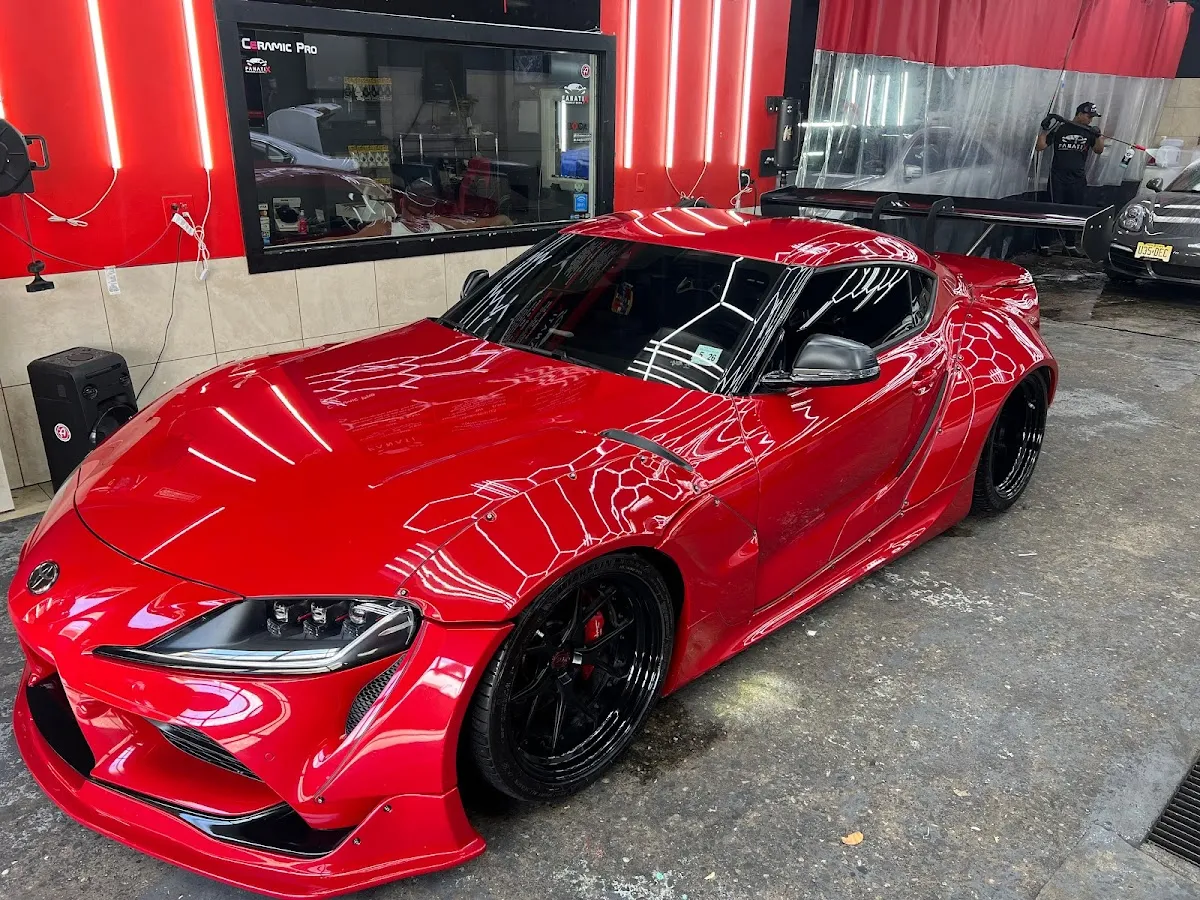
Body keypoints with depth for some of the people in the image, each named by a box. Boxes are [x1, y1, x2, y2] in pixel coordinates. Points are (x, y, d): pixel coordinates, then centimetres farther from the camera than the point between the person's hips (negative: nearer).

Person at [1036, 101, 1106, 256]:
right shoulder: (1060, 129, 0)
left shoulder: (1089, 132, 10)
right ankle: (1044, 245, -3)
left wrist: (1099, 136, -11)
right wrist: (1045, 130, -14)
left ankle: (1070, 246, 13)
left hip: (1079, 179, 4)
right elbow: (1040, 147, -2)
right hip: (1058, 178, -4)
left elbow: (1099, 150, 4)